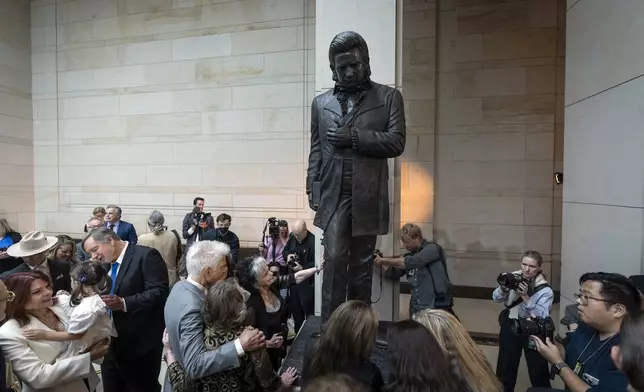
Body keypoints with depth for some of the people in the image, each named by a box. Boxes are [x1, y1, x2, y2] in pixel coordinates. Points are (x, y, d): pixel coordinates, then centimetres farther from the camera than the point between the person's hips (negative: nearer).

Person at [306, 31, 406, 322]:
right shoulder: (321, 103, 14)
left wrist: (354, 137, -12)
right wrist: (312, 188, 2)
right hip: (333, 194, 1)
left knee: (362, 263, 8)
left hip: (368, 195, 0)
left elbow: (396, 142, -3)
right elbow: (316, 150, 11)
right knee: (335, 259, -5)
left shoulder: (389, 97, 8)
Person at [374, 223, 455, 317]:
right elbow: (392, 273, 12)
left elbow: (410, 262, -24)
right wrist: (380, 263, -5)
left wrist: (384, 260, -18)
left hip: (438, 307, -6)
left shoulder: (432, 248, -10)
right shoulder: (409, 256, 10)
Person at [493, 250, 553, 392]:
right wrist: (503, 287, -29)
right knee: (505, 367, 14)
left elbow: (542, 316, -23)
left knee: (538, 371, 9)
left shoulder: (545, 290, -12)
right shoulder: (514, 278, -6)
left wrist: (525, 296, -31)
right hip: (510, 327, 2)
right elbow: (496, 298, -11)